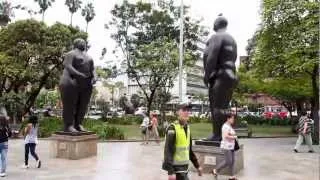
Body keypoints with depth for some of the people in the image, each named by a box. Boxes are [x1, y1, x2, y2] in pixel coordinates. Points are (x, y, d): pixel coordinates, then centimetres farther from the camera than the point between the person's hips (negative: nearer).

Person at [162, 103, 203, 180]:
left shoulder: (187, 128, 9)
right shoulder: (173, 128, -15)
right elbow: (168, 151, -20)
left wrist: (197, 165, 16)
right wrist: (170, 171, -25)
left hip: (184, 166, 8)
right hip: (176, 167, -8)